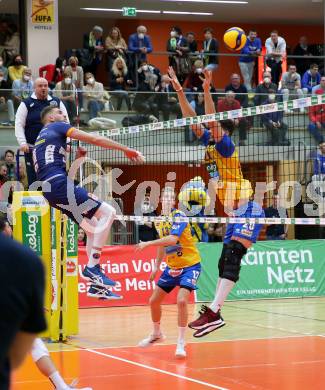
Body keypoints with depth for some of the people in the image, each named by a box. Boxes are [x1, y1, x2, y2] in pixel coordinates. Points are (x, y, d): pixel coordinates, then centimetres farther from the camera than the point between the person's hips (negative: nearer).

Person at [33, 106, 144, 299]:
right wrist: (127, 150, 1)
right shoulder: (57, 127, 6)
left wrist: (76, 159, 23)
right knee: (108, 212, -10)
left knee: (94, 228, 14)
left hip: (49, 191, 9)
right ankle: (92, 267, -14)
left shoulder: (41, 138, 30)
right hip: (60, 184, -9)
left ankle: (96, 285, 10)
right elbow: (94, 139, -1)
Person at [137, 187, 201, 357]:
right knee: (154, 301, 9)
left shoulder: (179, 217, -18)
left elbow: (172, 239, -34)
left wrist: (148, 244, -34)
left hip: (189, 265, -7)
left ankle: (181, 343, -12)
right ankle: (156, 334, 35)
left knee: (181, 300, -24)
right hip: (172, 267, 7)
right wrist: (157, 266, 18)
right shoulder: (159, 220, 4)